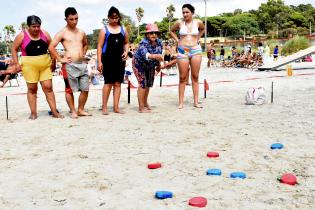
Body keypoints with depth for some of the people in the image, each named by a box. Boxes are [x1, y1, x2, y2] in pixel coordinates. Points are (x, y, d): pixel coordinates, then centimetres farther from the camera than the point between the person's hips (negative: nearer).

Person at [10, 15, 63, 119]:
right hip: (29, 65, -2)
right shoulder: (22, 35, -3)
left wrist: (53, 61, 6)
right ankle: (33, 113, 11)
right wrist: (16, 64, -6)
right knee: (32, 89, 5)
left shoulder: (44, 34, 4)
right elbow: (14, 49, 2)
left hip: (45, 64, 2)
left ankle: (54, 112, 4)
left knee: (48, 87, 0)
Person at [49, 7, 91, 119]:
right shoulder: (62, 33, -2)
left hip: (82, 64, 5)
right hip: (69, 65, -5)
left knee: (85, 89, 5)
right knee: (70, 89, 2)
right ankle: (73, 111, 13)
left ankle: (81, 110, 19)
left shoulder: (81, 32, 13)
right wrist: (60, 59, -10)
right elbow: (51, 47, -8)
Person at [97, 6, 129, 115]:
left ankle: (116, 107, 10)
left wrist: (126, 52, -1)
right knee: (108, 82, -5)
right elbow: (100, 46, -2)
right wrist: (99, 61, -10)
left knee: (118, 83, 4)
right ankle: (104, 107, 5)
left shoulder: (123, 29, 11)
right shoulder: (104, 30, 1)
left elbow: (126, 43, 20)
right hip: (108, 59, -4)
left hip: (120, 59, 4)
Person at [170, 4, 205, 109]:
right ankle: (181, 102, 3)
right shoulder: (179, 22, 0)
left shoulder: (198, 22, 3)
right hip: (183, 50, -1)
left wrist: (197, 38, 13)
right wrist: (177, 40, 7)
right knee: (183, 78, -1)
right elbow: (172, 31, 19)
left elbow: (202, 29, 25)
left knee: (195, 77, 3)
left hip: (196, 50, 1)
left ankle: (196, 101, 7)